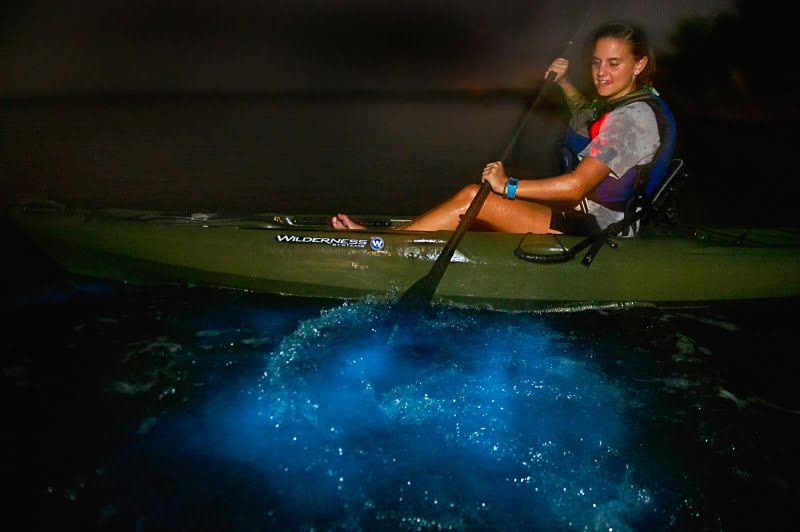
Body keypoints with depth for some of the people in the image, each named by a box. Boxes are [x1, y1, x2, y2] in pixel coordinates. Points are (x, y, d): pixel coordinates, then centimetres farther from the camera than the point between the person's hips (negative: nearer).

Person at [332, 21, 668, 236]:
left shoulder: (632, 117, -20)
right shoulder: (619, 102, 10)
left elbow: (576, 186, -28)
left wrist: (509, 186, -24)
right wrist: (565, 84, 22)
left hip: (590, 227, -9)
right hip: (582, 211, 9)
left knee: (472, 198, -15)